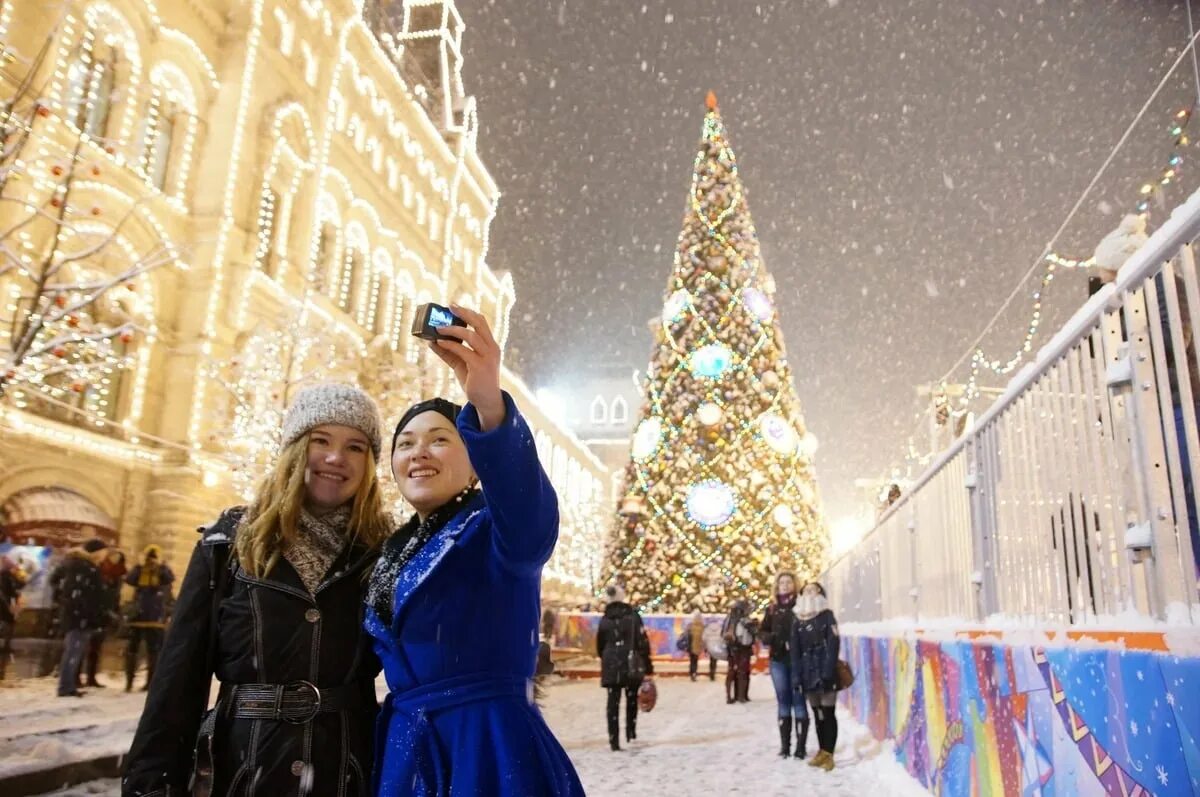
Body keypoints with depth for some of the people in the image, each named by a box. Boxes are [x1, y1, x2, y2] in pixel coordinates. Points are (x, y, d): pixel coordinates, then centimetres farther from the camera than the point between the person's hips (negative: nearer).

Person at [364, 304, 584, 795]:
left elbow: (532, 518, -34)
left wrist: (489, 404, -49)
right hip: (402, 749, 6)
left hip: (490, 747, -6)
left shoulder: (492, 530, -9)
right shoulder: (393, 553, 13)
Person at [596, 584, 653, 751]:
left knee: (613, 703, 4)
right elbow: (642, 642, -6)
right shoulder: (633, 615, -3)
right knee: (632, 701, 18)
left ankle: (614, 740, 0)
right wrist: (648, 666, -2)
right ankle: (631, 732, 24)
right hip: (632, 666, -1)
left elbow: (600, 646, 11)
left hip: (611, 667, 1)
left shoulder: (604, 620, 4)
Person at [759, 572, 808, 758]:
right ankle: (784, 745, 16)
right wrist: (770, 638, -6)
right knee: (783, 702, 9)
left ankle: (801, 746, 7)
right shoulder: (772, 609, 10)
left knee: (798, 701, 0)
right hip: (778, 660, 4)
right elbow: (762, 631, 14)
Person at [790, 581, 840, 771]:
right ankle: (822, 751, 20)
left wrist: (828, 671, -18)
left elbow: (833, 645, -9)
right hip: (809, 674, 4)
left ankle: (829, 753, 1)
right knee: (817, 714, 11)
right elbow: (795, 651, 9)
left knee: (828, 714, -3)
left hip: (826, 673, -4)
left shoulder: (827, 616, 0)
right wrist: (796, 676, 1)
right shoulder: (797, 621, 12)